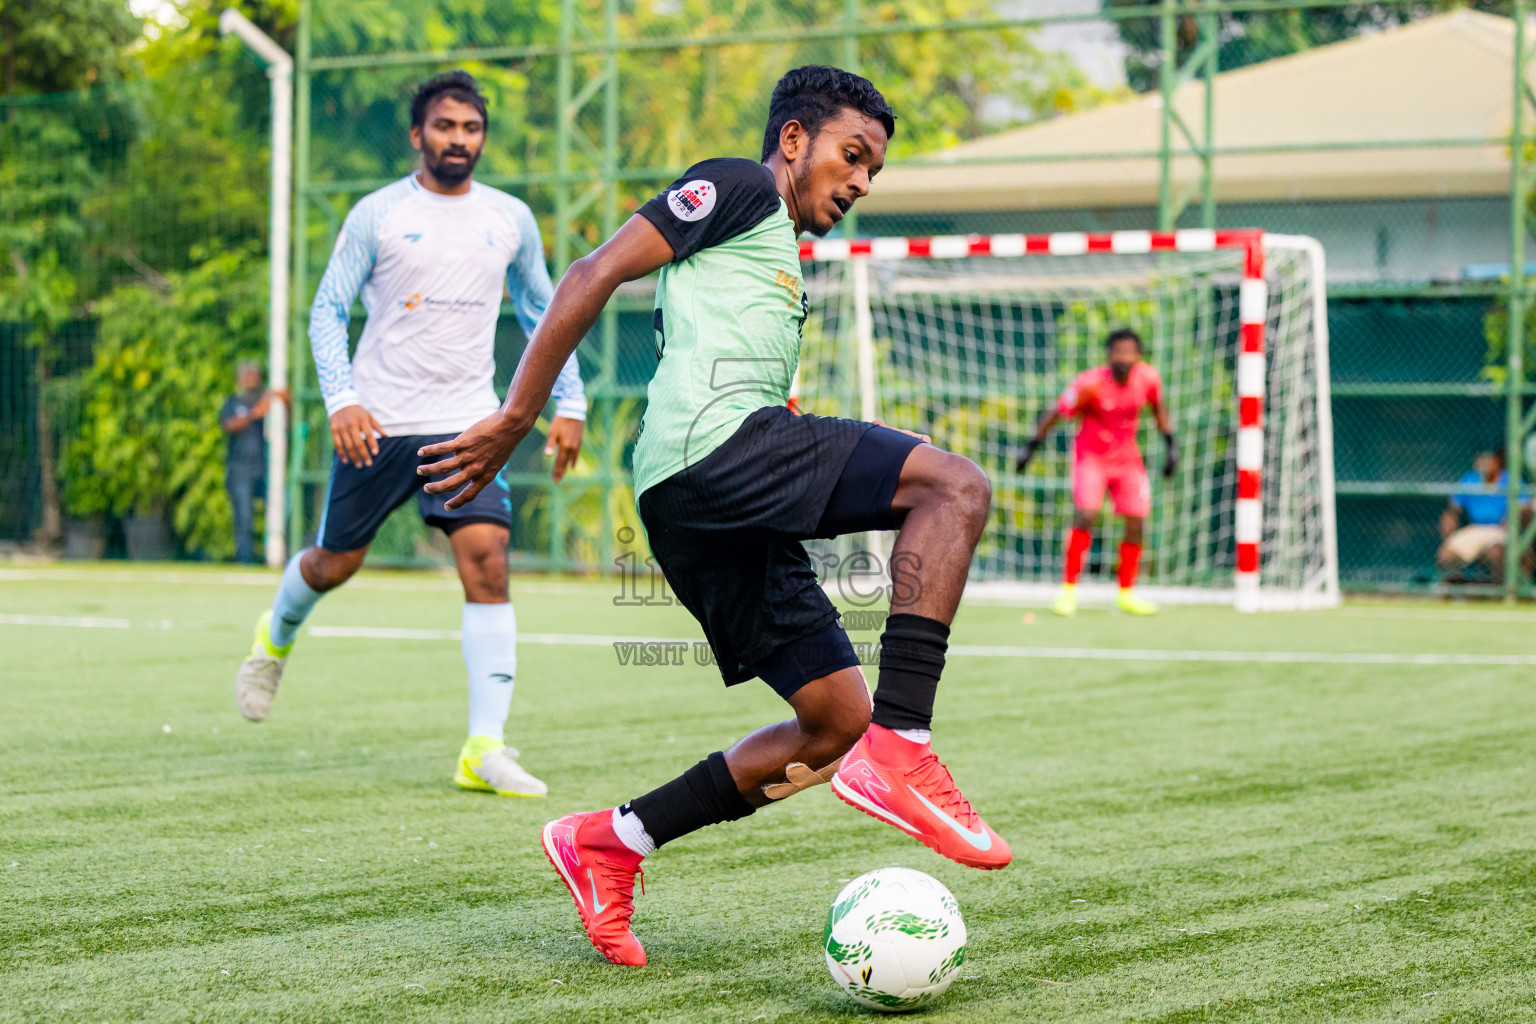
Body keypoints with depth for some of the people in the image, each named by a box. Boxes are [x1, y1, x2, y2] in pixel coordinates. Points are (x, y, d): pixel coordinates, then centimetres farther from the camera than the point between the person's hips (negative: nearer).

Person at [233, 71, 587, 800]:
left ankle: (485, 748, -15)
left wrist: (568, 404, 10)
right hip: (375, 423, -1)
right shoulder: (377, 215, -2)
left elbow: (541, 312, 19)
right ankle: (275, 638, 46)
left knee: (487, 560, -16)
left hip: (468, 424, 2)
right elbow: (327, 310, -1)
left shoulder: (511, 220, 7)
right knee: (335, 563, 10)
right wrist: (341, 399, -16)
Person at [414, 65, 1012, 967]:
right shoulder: (740, 189, 7)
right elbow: (598, 273, -2)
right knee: (958, 487, -21)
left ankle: (608, 843, 11)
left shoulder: (785, 269, 34)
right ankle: (900, 755, -30)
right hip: (713, 443, -10)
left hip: (714, 516, 10)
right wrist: (517, 417, -7)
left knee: (838, 722, 7)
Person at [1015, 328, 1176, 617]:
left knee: (1136, 523, 2)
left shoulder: (1148, 377, -12)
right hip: (1091, 455, -4)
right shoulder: (1090, 384, -24)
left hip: (1127, 458, 4)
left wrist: (1170, 444, 6)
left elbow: (1158, 408, 9)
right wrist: (1032, 446, -12)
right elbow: (1056, 414, -14)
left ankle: (1126, 594, 18)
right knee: (1086, 515, -21)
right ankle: (1068, 590, -11)